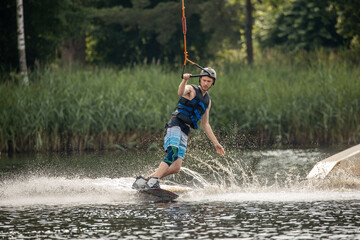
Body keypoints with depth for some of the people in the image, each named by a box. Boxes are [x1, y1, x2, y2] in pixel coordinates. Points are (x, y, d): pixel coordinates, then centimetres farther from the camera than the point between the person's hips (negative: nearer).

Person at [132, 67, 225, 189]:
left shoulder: (207, 101, 24)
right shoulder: (191, 89, 4)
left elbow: (205, 125, 30)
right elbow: (181, 92, -22)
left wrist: (216, 143, 27)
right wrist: (184, 80, -42)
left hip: (185, 133, 6)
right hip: (175, 125, -6)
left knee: (176, 168, -10)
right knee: (173, 154, -32)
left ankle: (145, 180, -5)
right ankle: (154, 180, -44)